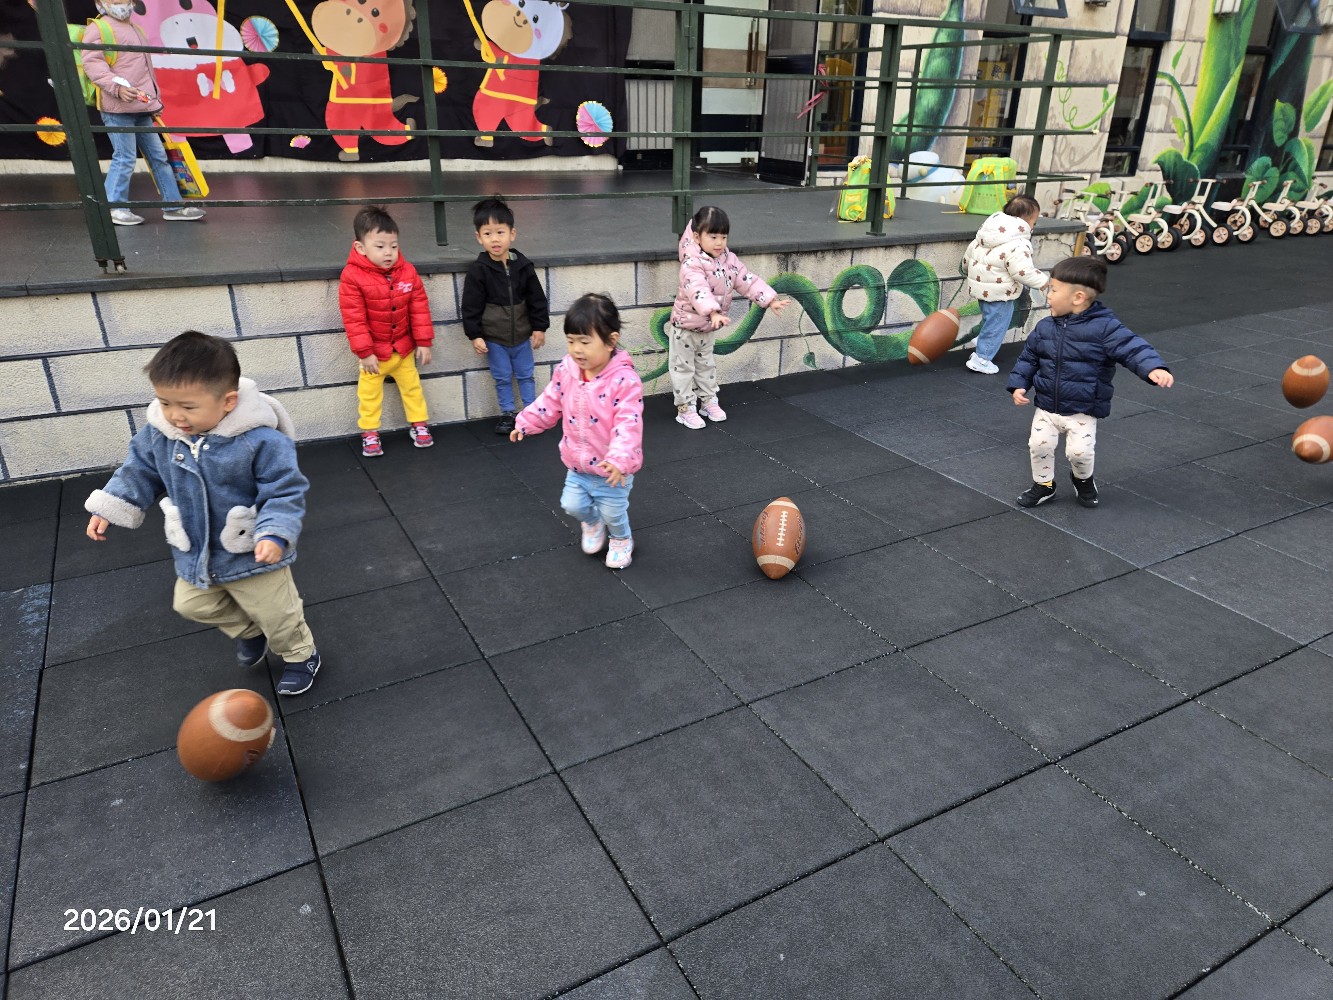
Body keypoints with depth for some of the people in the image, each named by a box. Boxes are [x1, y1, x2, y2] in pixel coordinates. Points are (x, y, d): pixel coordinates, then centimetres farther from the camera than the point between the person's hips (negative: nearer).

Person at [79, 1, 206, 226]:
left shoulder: (135, 29, 24)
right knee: (125, 157, -8)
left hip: (141, 108, 8)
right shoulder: (98, 29, -1)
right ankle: (113, 208, 1)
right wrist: (117, 87, -25)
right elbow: (92, 62, -12)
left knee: (158, 155, 8)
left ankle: (173, 205, 13)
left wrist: (155, 100, 24)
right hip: (117, 107, -8)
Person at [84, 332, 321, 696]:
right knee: (192, 605, 28)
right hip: (195, 555, 6)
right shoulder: (159, 433, -13)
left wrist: (275, 534, -38)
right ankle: (249, 631, 53)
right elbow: (140, 471, 6)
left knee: (276, 614, 13)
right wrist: (108, 509, 3)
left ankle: (301, 656, 43)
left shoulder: (261, 441, -31)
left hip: (252, 555, -6)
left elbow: (285, 493, -25)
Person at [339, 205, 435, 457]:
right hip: (373, 351, -3)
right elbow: (353, 319, -19)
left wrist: (424, 342, -6)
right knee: (369, 394, 9)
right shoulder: (353, 276, -21)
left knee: (412, 387, 16)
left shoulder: (407, 271, -11)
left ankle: (418, 425, 32)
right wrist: (365, 352, -19)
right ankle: (369, 434, 23)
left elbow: (419, 308, -5)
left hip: (404, 348, 3)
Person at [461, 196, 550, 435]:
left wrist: (539, 327, 1)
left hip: (522, 335, 2)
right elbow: (471, 307, -10)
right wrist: (474, 335, -11)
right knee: (502, 378, 10)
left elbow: (537, 299, 1)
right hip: (493, 338, -2)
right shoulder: (478, 271, -13)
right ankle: (507, 414, 24)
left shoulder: (523, 266, -6)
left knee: (525, 375, 14)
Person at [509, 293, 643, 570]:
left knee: (612, 512, 12)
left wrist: (618, 459, -41)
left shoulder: (624, 380, -26)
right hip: (577, 464, 5)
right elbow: (550, 403, 7)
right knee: (572, 505, 13)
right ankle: (592, 523, 48)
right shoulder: (566, 371, -7)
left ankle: (622, 540, 45)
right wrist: (525, 422, 1)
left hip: (613, 469, -5)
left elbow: (628, 424, -31)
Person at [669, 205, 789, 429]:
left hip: (708, 327, 7)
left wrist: (770, 300, -9)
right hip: (686, 325, -7)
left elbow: (748, 280, -2)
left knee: (706, 365, 21)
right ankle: (685, 408, 14)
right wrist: (713, 312, -59)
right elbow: (698, 290, -44)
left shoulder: (729, 260, -5)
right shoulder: (692, 265, -28)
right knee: (683, 367, 4)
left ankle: (708, 401, 34)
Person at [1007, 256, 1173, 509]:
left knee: (1080, 451, -8)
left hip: (1083, 411, -4)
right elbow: (1028, 358, 9)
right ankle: (1043, 484, 24)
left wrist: (1153, 368, -38)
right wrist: (1019, 385, 0)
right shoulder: (1045, 328, -1)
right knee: (1039, 444, -1)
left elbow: (1133, 348, -22)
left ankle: (1083, 479, 27)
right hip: (1046, 406, 4)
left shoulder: (1104, 327, -16)